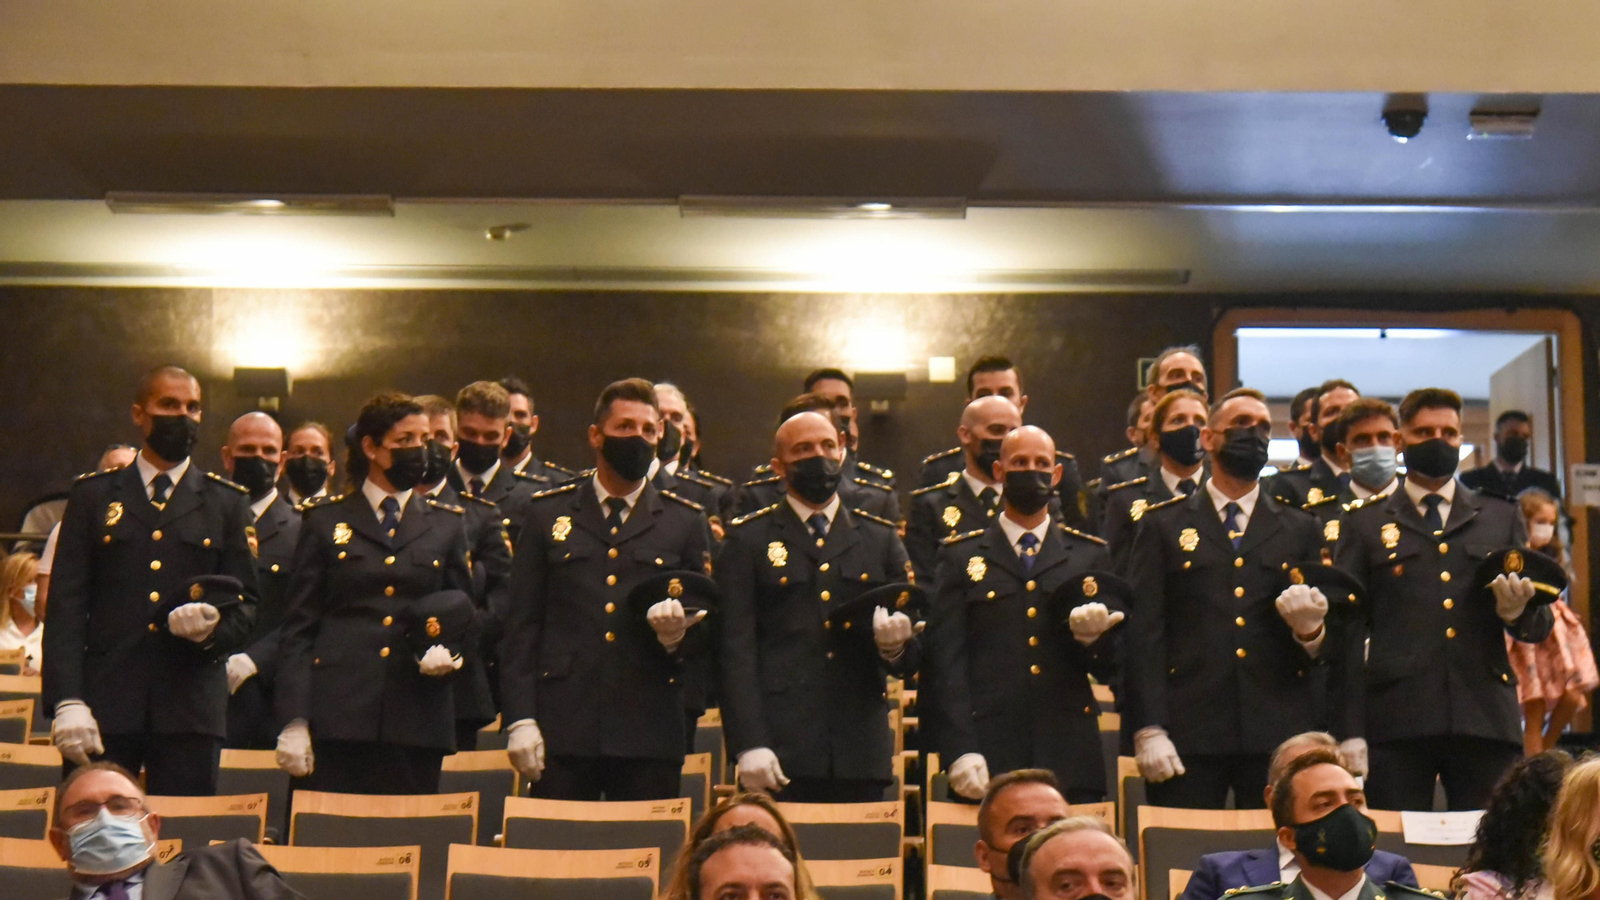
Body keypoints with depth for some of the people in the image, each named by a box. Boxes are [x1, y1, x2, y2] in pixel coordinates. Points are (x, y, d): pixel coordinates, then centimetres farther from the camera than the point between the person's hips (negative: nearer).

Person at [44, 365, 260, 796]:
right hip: (105, 703, 0)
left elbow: (245, 602, 11)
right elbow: (65, 604, 4)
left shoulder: (227, 503, 14)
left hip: (191, 708, 0)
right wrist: (66, 701, -7)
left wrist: (213, 627, -14)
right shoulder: (94, 495, 12)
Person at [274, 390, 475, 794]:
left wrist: (450, 653, -5)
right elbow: (299, 626, 6)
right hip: (339, 715, -1)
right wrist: (294, 720, -3)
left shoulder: (446, 525, 15)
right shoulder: (325, 520, 10)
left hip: (418, 719, 2)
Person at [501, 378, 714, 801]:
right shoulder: (547, 512, 10)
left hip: (650, 734, 0)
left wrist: (677, 633, -12)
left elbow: (705, 627, 12)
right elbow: (522, 625, 6)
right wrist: (519, 719, -2)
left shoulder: (687, 522, 11)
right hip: (562, 730, 0)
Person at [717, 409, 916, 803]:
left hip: (862, 753, 2)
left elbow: (911, 660, 14)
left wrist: (896, 646, -10)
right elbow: (736, 651, 0)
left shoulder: (881, 538, 16)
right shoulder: (747, 540, 8)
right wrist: (749, 745, -11)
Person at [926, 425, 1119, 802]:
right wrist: (961, 751, -9)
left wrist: (1091, 636, -10)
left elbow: (1109, 669, 13)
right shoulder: (961, 556, 11)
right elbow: (946, 662, 3)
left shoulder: (1090, 555, 15)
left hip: (1071, 759, 1)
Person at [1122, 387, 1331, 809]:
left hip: (1279, 735, 2)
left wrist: (1312, 631, -8)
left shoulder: (1301, 530, 16)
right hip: (1189, 738, -2)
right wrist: (1148, 729, -7)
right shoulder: (1162, 525, 10)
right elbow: (1142, 633, 3)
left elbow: (1328, 646, 16)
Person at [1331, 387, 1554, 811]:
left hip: (1486, 721, 2)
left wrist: (1518, 611, -7)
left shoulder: (1501, 519, 19)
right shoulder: (1363, 524, 13)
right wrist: (1349, 732, -2)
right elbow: (1348, 632, 7)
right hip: (1397, 723, -1)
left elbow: (1539, 627, 18)